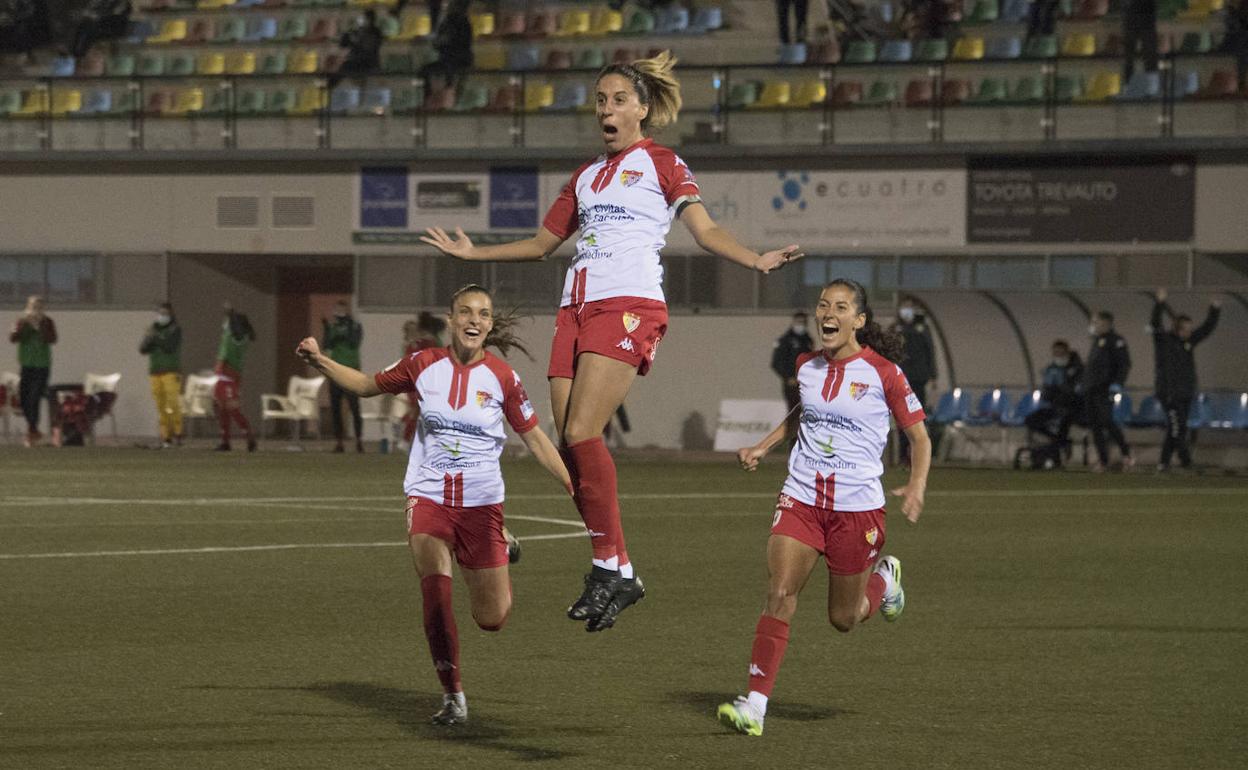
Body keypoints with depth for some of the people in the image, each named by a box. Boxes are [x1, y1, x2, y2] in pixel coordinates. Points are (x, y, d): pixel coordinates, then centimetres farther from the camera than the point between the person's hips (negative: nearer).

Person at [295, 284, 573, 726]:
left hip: (481, 502, 0)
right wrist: (319, 361, -1)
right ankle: (453, 696, -4)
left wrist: (575, 488, -2)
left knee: (492, 620, 2)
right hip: (428, 497, 0)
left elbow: (535, 440, 3)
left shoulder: (502, 377, -6)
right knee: (436, 594, -21)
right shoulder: (424, 365, -3)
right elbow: (366, 385, 12)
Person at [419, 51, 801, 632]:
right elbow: (541, 243, 33)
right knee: (570, 445, -3)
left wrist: (755, 259, -22)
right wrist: (473, 253, 32)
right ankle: (613, 571, 2)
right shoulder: (586, 176, 25)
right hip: (576, 306, 7)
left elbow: (704, 230, -5)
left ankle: (613, 566, -16)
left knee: (581, 433, -21)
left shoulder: (661, 164, 7)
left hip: (629, 304, -7)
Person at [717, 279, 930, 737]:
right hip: (801, 497, 3)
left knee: (843, 618, 9)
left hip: (858, 505, -3)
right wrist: (762, 447, 14)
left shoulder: (882, 372, -9)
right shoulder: (807, 367, 6)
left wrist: (916, 487, -18)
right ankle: (755, 705, -15)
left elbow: (919, 436, -2)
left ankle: (885, 577, 43)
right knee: (778, 595, -15)